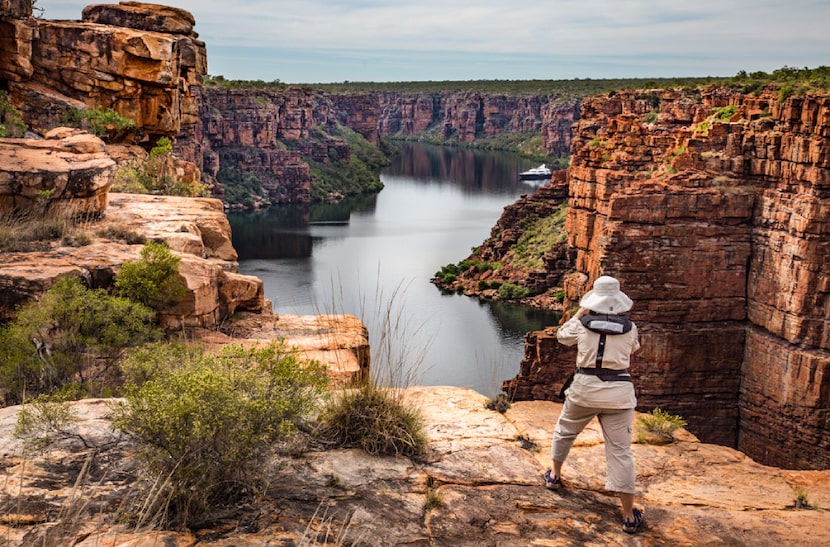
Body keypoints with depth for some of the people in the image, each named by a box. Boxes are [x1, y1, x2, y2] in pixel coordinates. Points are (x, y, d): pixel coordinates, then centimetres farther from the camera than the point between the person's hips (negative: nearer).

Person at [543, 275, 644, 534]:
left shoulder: (582, 324, -3)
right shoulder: (630, 328, 0)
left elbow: (562, 336, 18)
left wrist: (579, 313, 26)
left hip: (585, 388, 0)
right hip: (618, 392, 0)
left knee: (564, 431, 27)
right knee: (620, 451, 1)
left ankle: (554, 475, 45)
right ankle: (629, 516, 3)